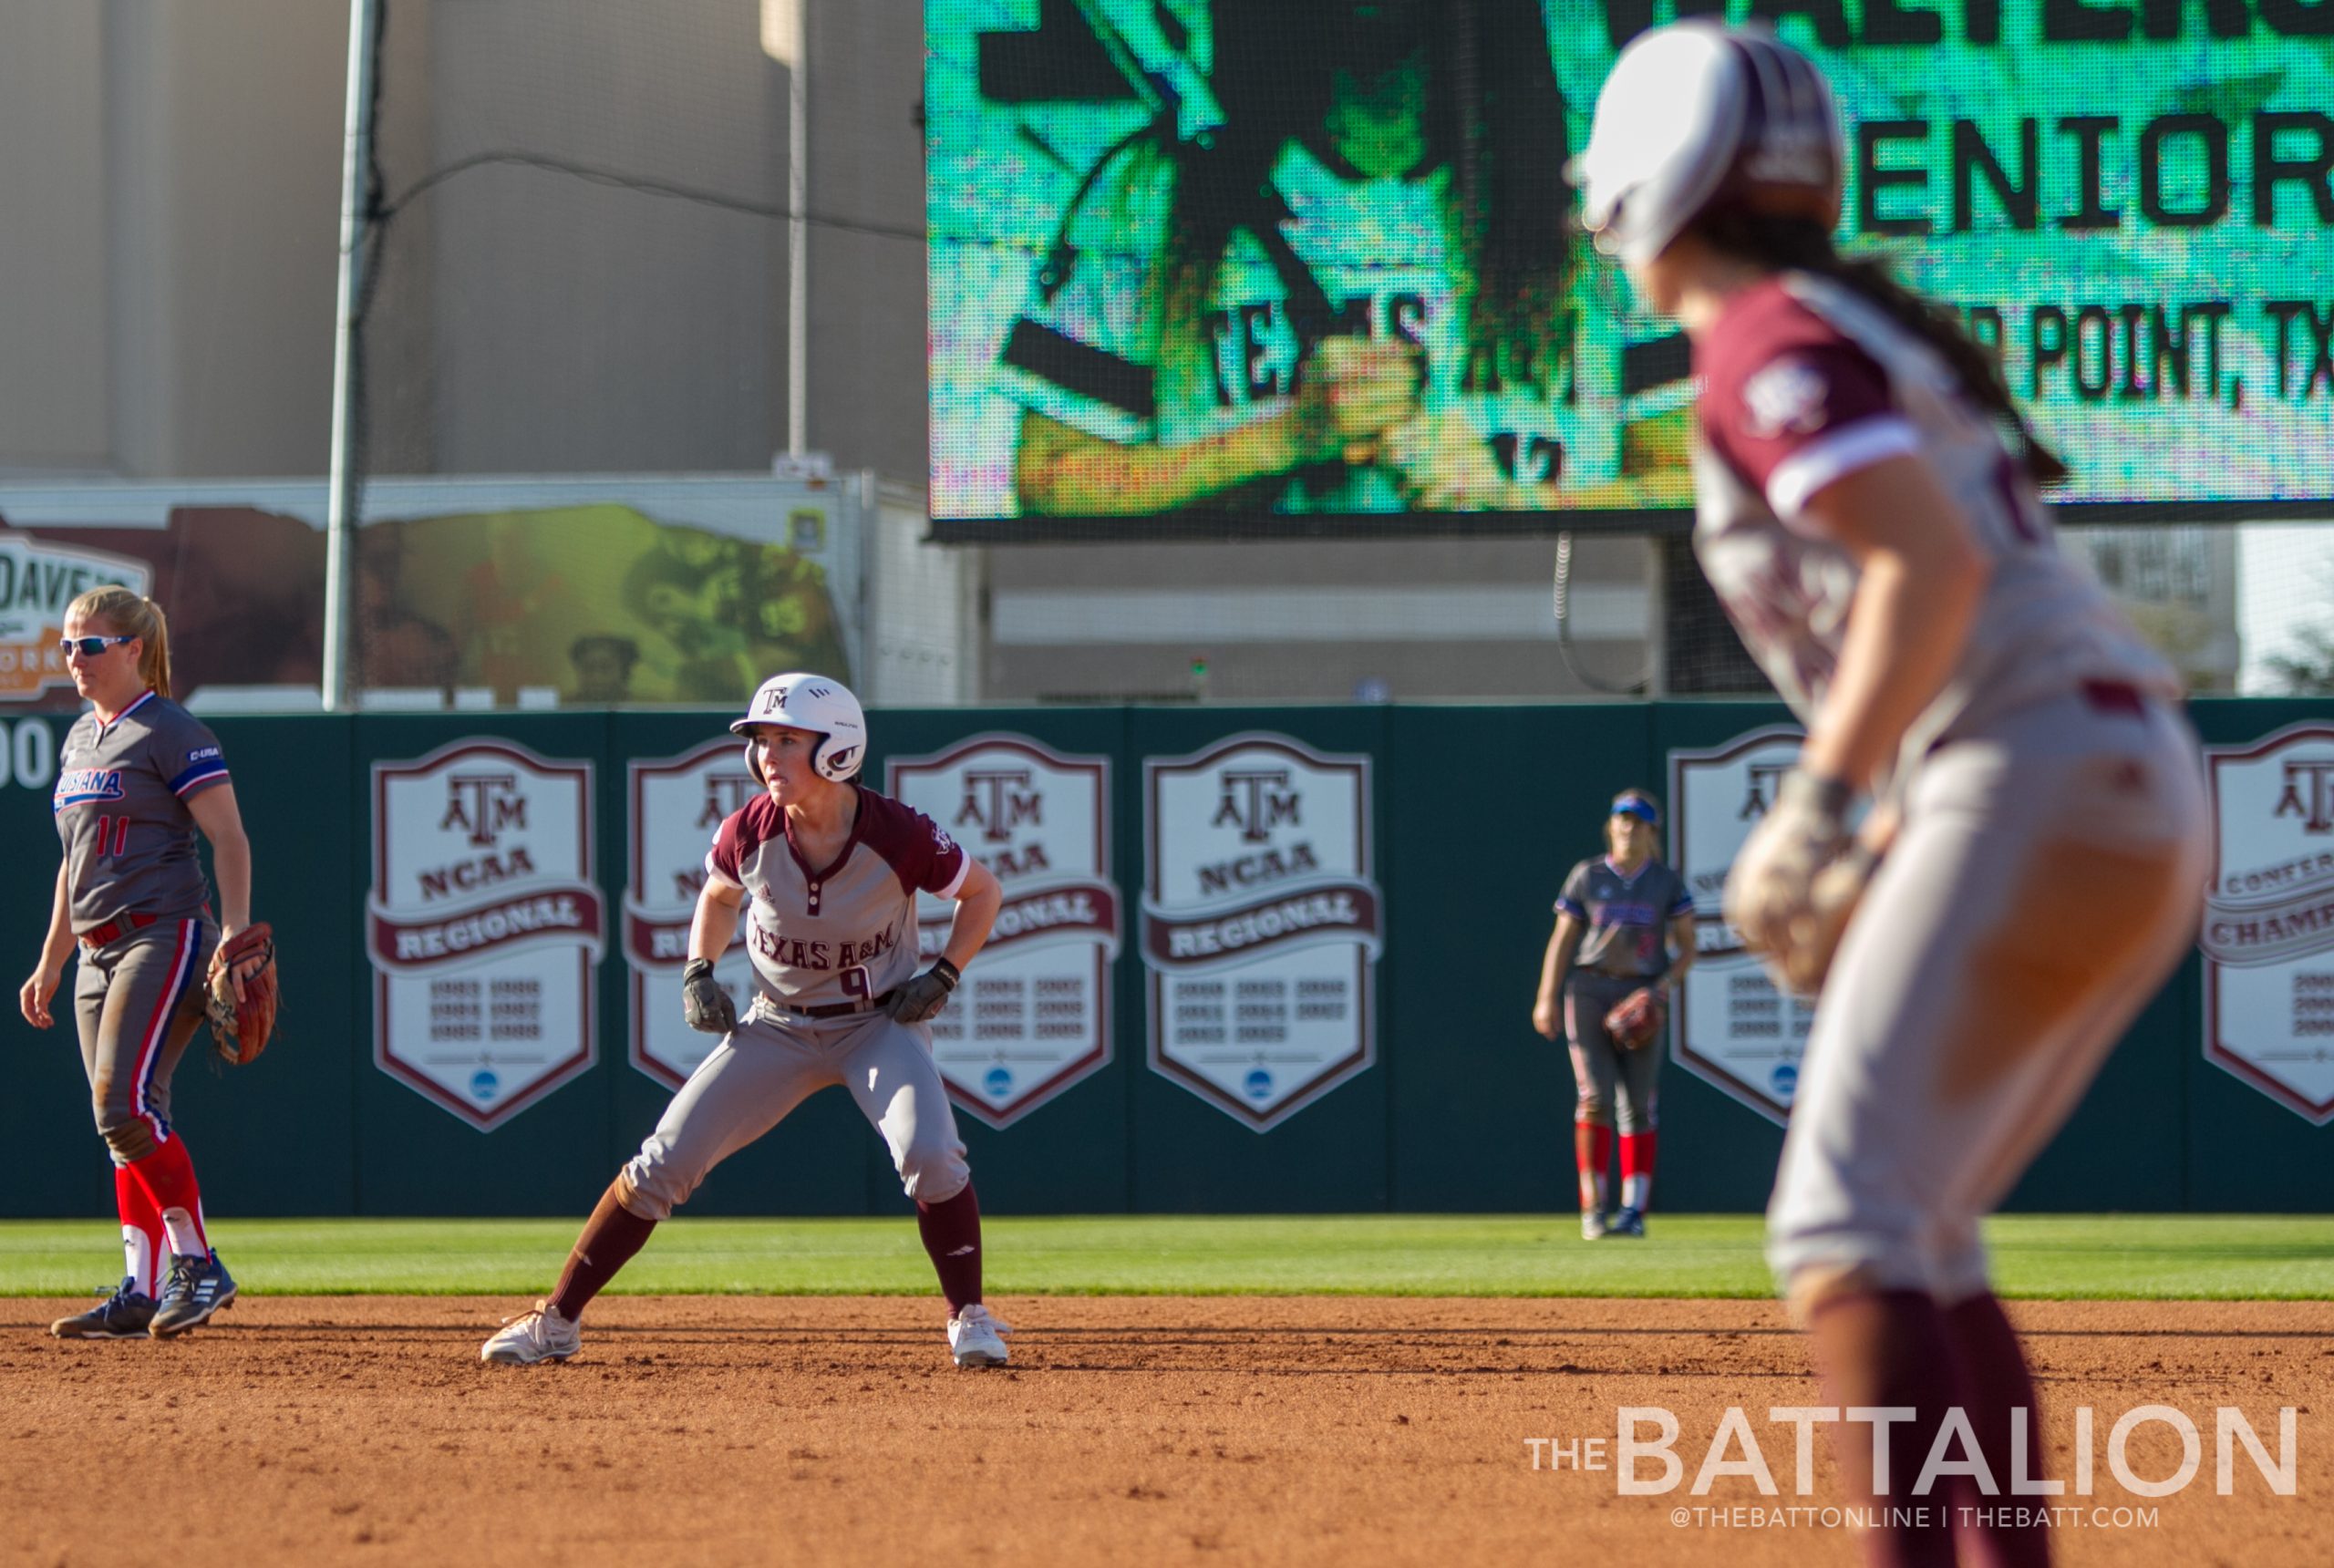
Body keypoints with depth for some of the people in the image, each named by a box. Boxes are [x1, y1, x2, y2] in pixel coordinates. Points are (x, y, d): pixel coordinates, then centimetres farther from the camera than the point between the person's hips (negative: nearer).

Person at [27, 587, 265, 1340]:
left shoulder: (171, 734, -7)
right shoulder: (80, 739, 18)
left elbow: (230, 840, -11)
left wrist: (235, 939, -22)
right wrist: (50, 962, 25)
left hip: (165, 936, -9)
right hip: (99, 953, 9)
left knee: (124, 1102, -20)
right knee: (126, 1125, 5)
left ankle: (198, 1264, -13)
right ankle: (142, 1291, 6)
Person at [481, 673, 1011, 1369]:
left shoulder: (899, 836, -22)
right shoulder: (748, 832, -15)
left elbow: (982, 892, -3)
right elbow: (718, 895, 9)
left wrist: (943, 976, -14)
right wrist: (699, 972, -6)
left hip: (880, 1023, -2)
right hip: (777, 1028, 2)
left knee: (929, 1152, -28)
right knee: (663, 1164, -3)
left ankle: (969, 1318, -8)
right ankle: (554, 1321, 8)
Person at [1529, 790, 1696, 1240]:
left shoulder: (1668, 883, 8)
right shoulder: (1586, 877, 8)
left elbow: (1687, 946, 9)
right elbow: (1562, 940, 8)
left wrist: (1667, 983, -9)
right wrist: (1547, 998, 0)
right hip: (1589, 990, -1)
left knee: (1638, 1104, -2)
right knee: (1595, 1096, -12)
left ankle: (1634, 1208, 1)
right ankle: (1592, 1207, -10)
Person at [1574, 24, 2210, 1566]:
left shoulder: (1768, 345, -4)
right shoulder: (1869, 331, 24)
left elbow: (1936, 570, -19)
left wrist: (1822, 803, -18)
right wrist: (1878, 861, 20)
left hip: (2042, 792, -10)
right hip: (2149, 804, 10)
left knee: (1845, 1228, -14)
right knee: (1918, 1232, 16)